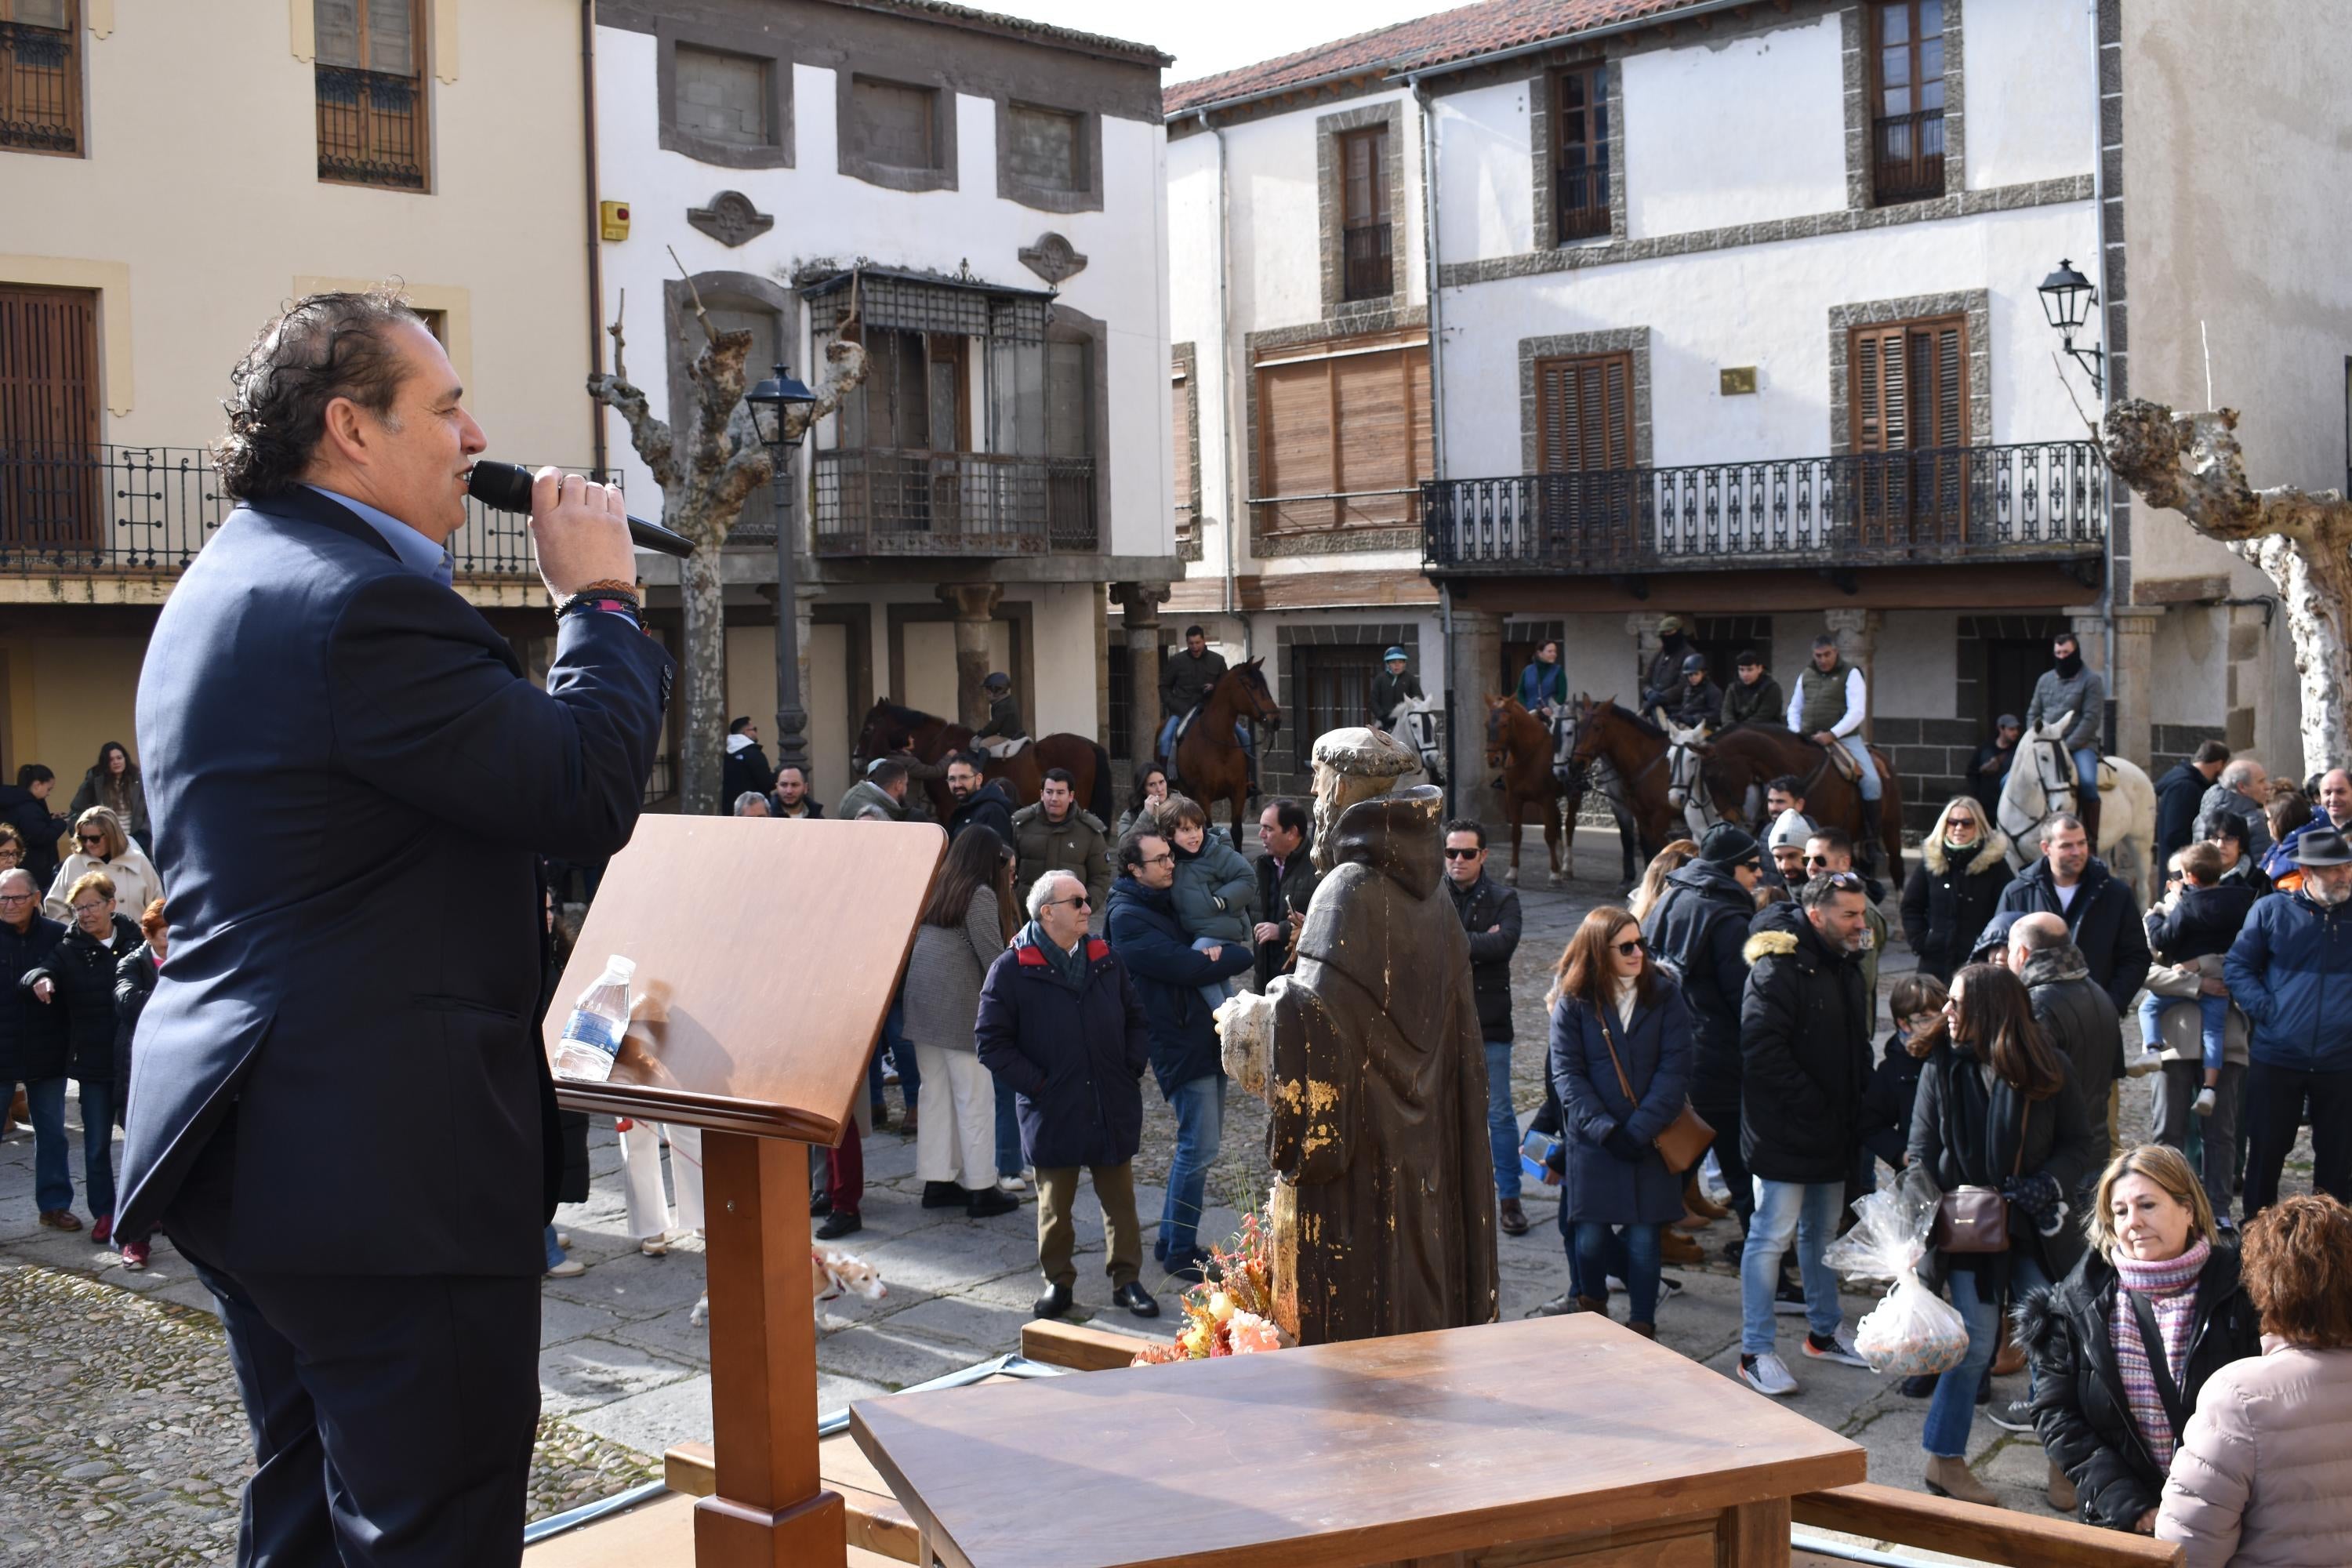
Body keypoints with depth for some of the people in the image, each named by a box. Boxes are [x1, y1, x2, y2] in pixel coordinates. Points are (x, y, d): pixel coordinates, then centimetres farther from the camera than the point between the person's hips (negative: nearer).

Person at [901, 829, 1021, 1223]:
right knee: (975, 1099, -1)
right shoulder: (980, 895, -7)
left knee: (935, 1094, 13)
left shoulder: (935, 891, 14)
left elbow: (915, 945, 16)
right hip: (961, 1009, -7)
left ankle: (936, 1182, 18)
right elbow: (993, 956, -12)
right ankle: (980, 1190, 3)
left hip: (922, 1005, 7)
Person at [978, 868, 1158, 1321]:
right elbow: (992, 1041, -8)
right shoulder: (1012, 969, -8)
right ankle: (1058, 1281, 25)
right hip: (1053, 1114, -3)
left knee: (1120, 1199, 10)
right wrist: (1036, 1084, -13)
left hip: (1114, 1111, 4)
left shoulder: (1105, 959, 7)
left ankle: (1126, 1279, 23)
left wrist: (1133, 1068, 4)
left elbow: (1137, 1020, 17)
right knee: (1055, 1204, 10)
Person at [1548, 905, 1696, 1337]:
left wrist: (1640, 1129, -15)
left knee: (1644, 1235, -1)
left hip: (1649, 1139, 0)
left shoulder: (1664, 994, -1)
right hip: (1592, 1141, 0)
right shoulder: (1573, 1002, -3)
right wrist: (1605, 1130, -16)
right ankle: (1595, 1309, 28)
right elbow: (1567, 1075, -6)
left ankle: (1642, 1325, 13)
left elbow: (1675, 1069, -6)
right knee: (1590, 1236, 0)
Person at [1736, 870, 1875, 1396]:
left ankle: (1824, 1331, 33)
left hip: (1831, 1135, 9)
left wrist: (1857, 1105, 8)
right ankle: (1755, 1352, 1)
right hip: (1783, 1133, -9)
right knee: (1771, 1237, -5)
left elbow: (1857, 1047, 24)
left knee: (1822, 1233, 19)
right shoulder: (1777, 969, -17)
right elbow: (1762, 1052, -24)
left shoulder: (1846, 967, 13)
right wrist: (1813, 1105, -20)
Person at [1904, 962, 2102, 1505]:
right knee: (1976, 1343, -3)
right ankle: (1944, 1459, 12)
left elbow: (2082, 1146, 0)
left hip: (2034, 1228, 1)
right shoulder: (1941, 1069, -1)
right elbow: (1920, 1155, -3)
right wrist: (1935, 1210, -18)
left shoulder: (2046, 1071, -3)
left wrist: (2047, 1185, -17)